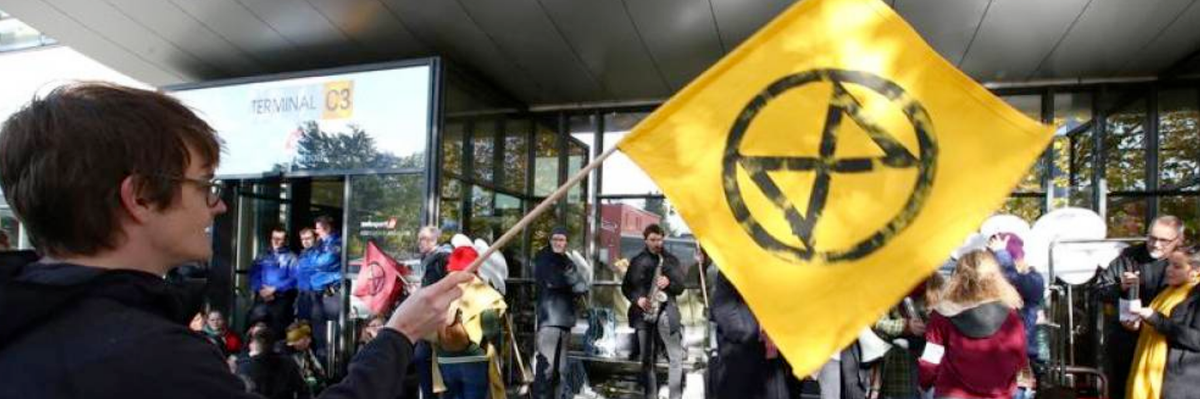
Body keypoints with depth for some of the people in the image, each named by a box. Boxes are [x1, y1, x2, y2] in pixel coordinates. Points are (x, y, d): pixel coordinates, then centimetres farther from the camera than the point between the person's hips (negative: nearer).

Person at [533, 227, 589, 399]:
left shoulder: (567, 261, 20)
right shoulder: (543, 258, 2)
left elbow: (582, 287, 9)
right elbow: (552, 281, -15)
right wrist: (570, 281, 1)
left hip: (565, 318, 7)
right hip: (549, 318, -7)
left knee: (561, 367, 11)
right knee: (546, 364, -15)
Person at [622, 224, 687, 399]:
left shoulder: (672, 260, 11)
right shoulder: (637, 261, 11)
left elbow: (680, 286, 9)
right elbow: (626, 286, 11)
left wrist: (669, 282, -12)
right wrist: (637, 299, -7)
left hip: (666, 310, -1)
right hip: (643, 313, 1)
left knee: (676, 357, -10)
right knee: (647, 359, 4)